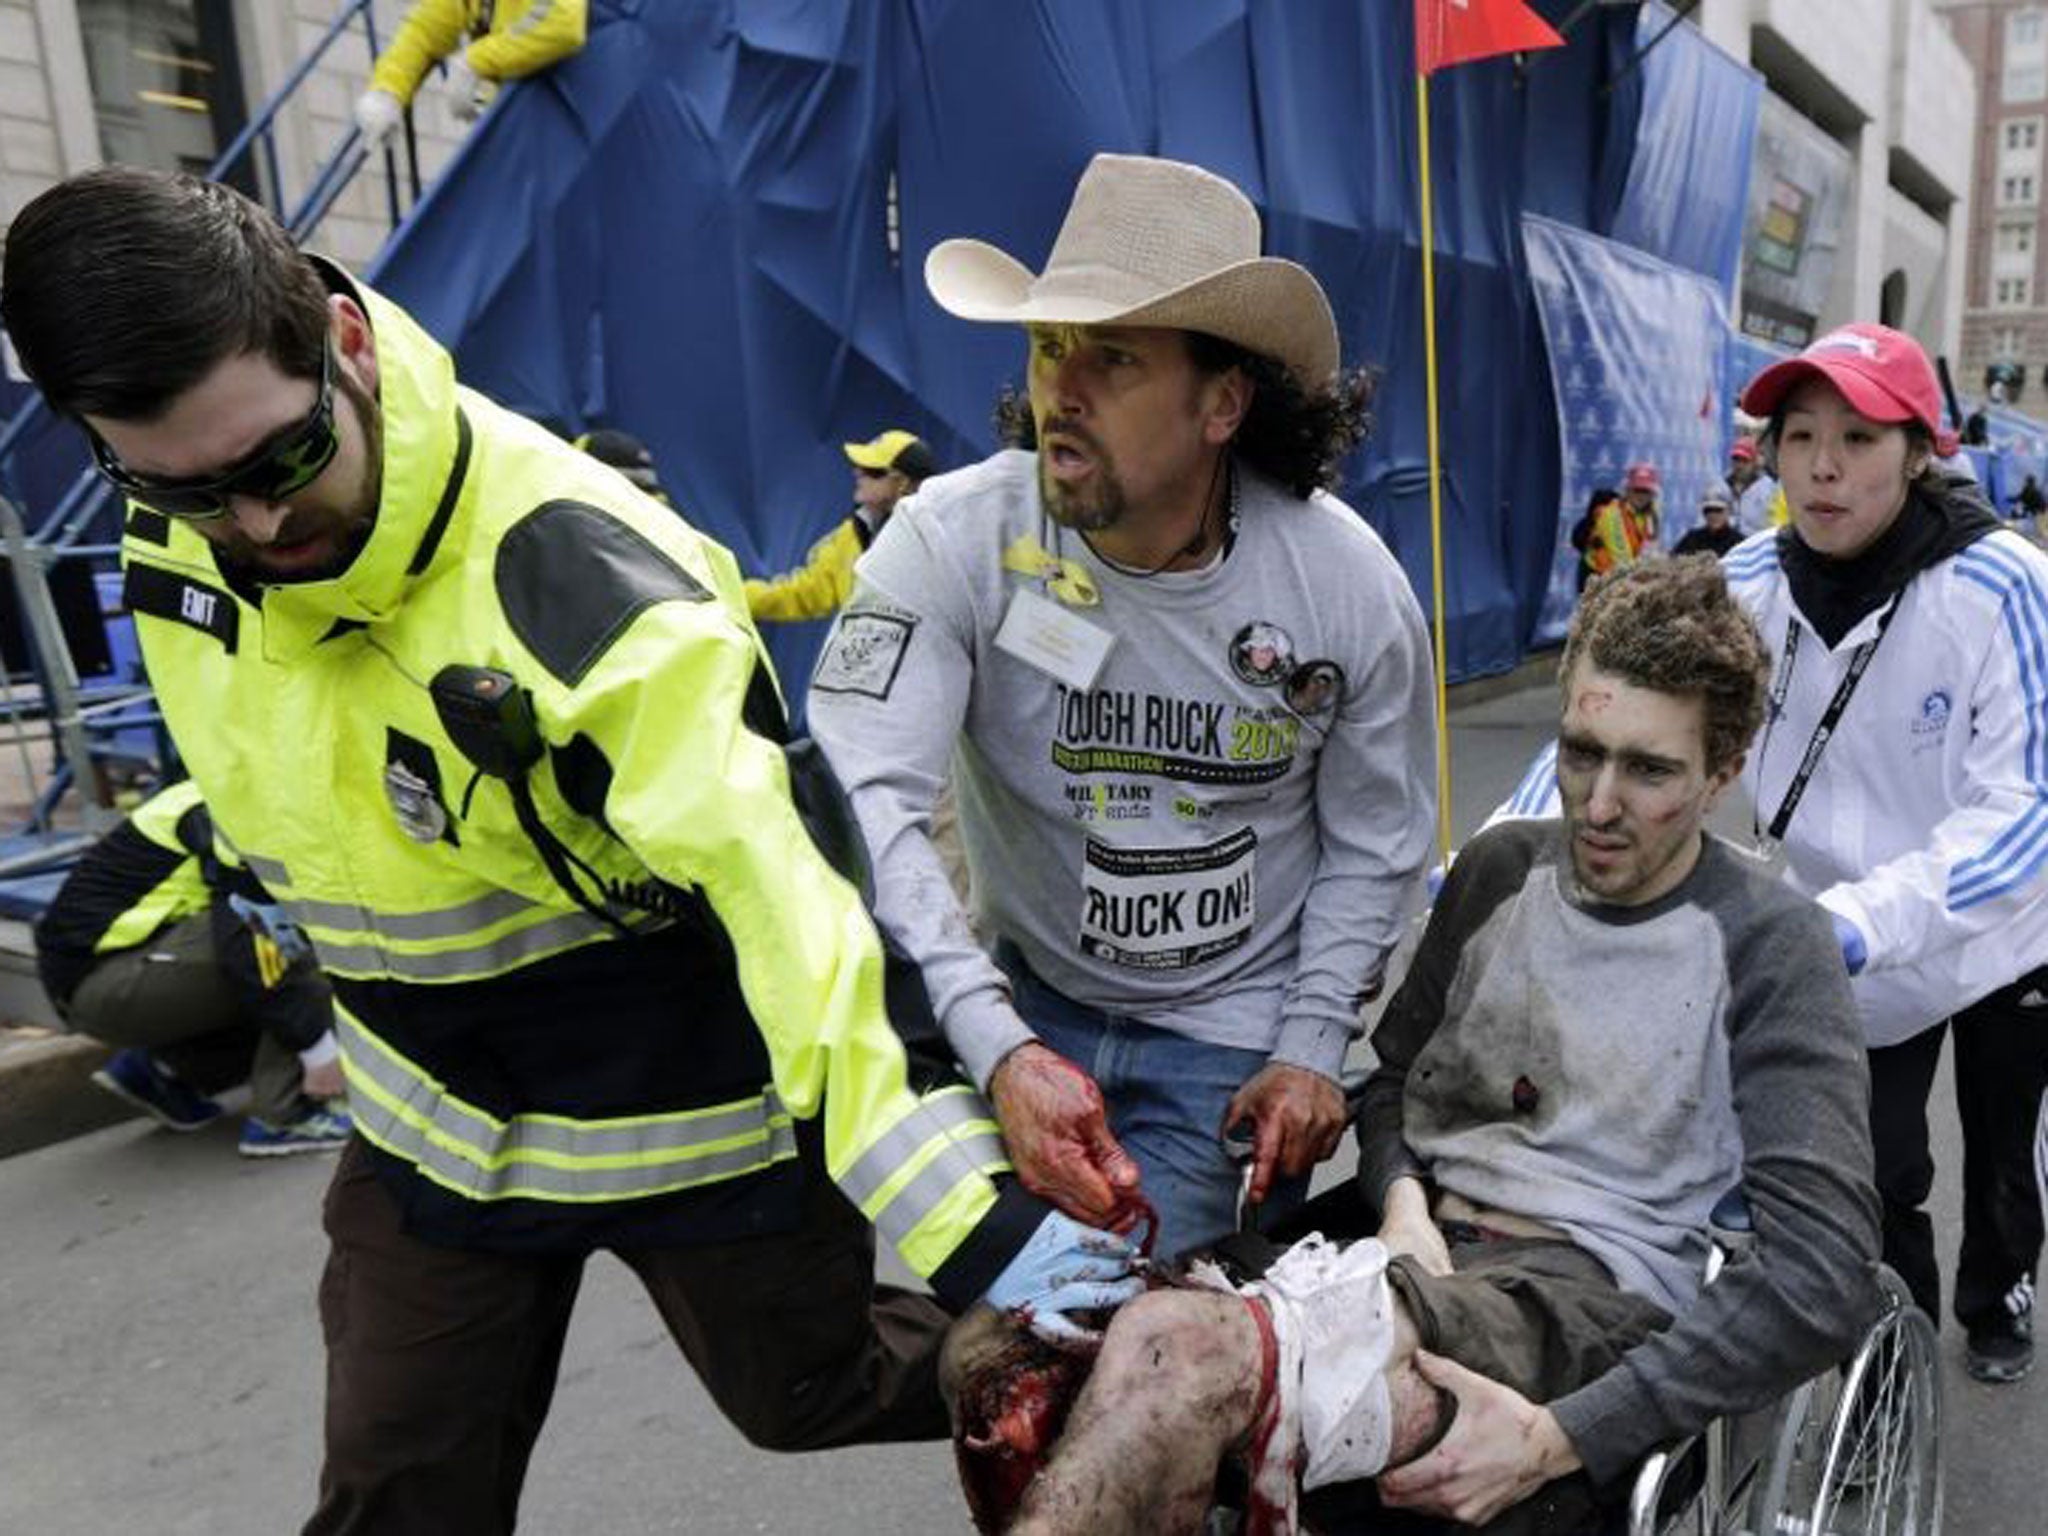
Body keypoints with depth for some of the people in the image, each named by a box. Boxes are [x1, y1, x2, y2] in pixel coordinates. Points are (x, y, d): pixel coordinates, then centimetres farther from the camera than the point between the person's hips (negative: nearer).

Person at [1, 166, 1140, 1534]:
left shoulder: (572, 569, -32)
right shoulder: (172, 528, -8)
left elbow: (779, 893, -39)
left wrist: (963, 1213, -43)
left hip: (688, 1106, -5)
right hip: (433, 1117, 6)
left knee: (814, 1395, 18)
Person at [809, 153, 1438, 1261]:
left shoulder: (1350, 583, -12)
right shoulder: (953, 538, -20)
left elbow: (1373, 841, 1)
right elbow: (862, 800, -30)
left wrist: (1311, 1050, -7)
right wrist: (1001, 1050, -40)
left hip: (1226, 1040, 0)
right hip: (1021, 995, 1)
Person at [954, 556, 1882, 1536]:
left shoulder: (1770, 947, -2)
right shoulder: (1500, 866, 15)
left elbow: (1824, 1272, -11)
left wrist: (1563, 1437, -19)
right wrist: (1403, 1198, -1)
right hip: (1414, 1244, 5)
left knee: (1171, 1352, -35)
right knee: (999, 1346, -24)